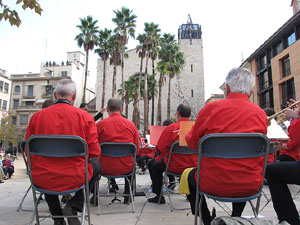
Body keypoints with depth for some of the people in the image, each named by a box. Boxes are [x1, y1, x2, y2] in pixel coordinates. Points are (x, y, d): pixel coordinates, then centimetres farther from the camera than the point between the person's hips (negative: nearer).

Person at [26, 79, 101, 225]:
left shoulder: (37, 116, -2)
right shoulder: (85, 117, -8)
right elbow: (94, 152, -6)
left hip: (42, 180, 3)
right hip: (74, 178, -2)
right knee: (96, 165, 29)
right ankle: (73, 206, 13)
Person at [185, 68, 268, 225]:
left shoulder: (211, 108, -11)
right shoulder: (261, 113, -2)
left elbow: (192, 143, 0)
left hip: (215, 184, -3)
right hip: (251, 186, 4)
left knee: (189, 176, 26)